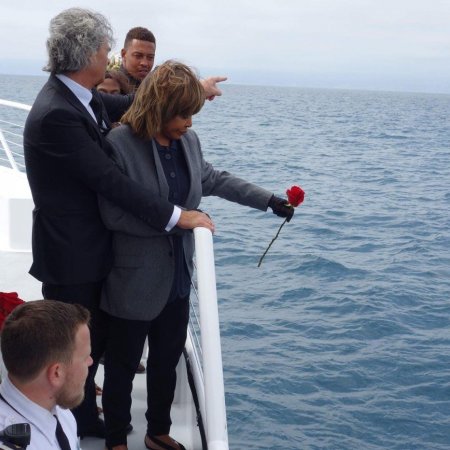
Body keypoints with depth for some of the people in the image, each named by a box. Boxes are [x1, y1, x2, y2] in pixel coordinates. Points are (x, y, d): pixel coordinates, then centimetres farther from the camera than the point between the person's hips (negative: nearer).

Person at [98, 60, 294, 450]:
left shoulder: (188, 140, 0)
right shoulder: (120, 144, -18)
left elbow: (214, 179, 16)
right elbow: (113, 214, -19)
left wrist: (269, 201, 14)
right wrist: (176, 220, -22)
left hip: (177, 277, 6)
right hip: (135, 282, -6)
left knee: (167, 360, 19)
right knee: (123, 365, 11)